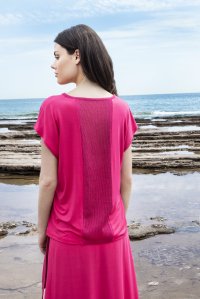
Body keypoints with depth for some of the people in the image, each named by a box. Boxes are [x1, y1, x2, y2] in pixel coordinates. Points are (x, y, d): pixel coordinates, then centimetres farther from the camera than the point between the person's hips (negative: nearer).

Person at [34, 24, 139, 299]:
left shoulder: (54, 108, -15)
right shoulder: (121, 109, -5)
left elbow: (48, 180, -13)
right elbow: (127, 178, -2)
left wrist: (42, 230, 1)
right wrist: (119, 220, 13)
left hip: (69, 235, -2)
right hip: (112, 234, 3)